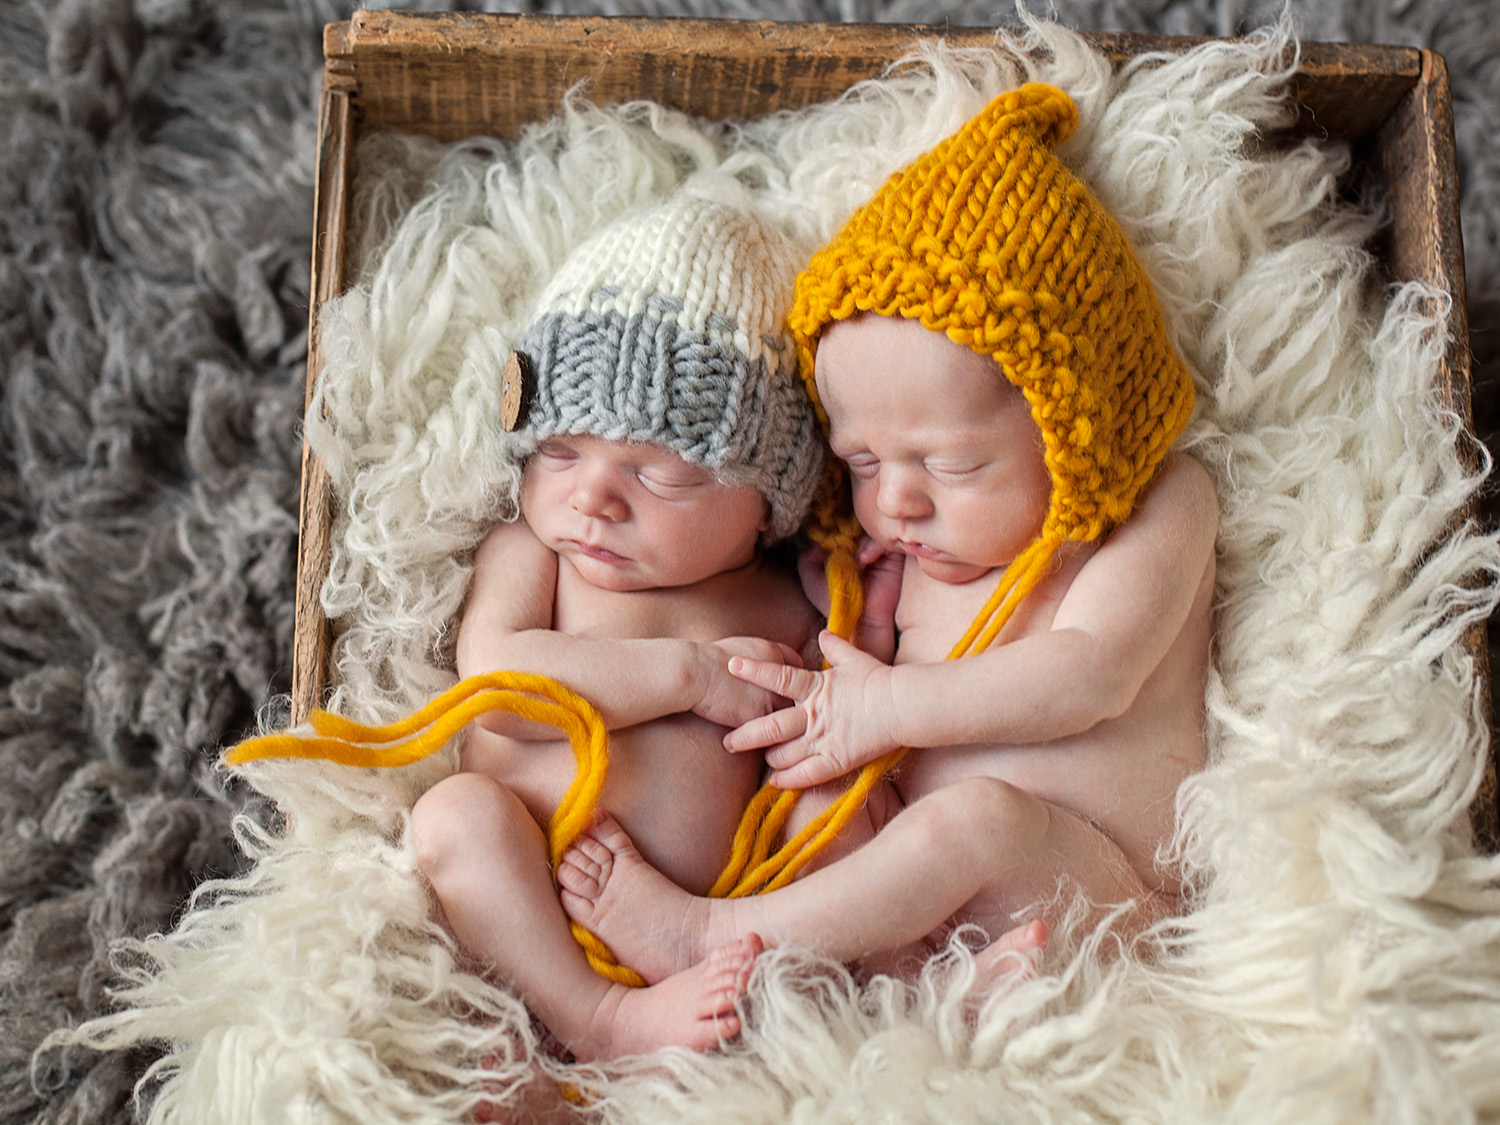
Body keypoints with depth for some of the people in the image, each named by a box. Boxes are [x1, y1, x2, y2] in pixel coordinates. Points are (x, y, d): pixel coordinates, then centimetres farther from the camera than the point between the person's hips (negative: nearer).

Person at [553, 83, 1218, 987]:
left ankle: (706, 937, -21)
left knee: (980, 817, -34)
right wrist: (864, 610, 0)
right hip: (935, 901, 6)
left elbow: (1086, 677, -14)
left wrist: (887, 704, -15)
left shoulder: (1165, 502, -2)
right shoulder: (908, 548, 14)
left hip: (1101, 893, -5)